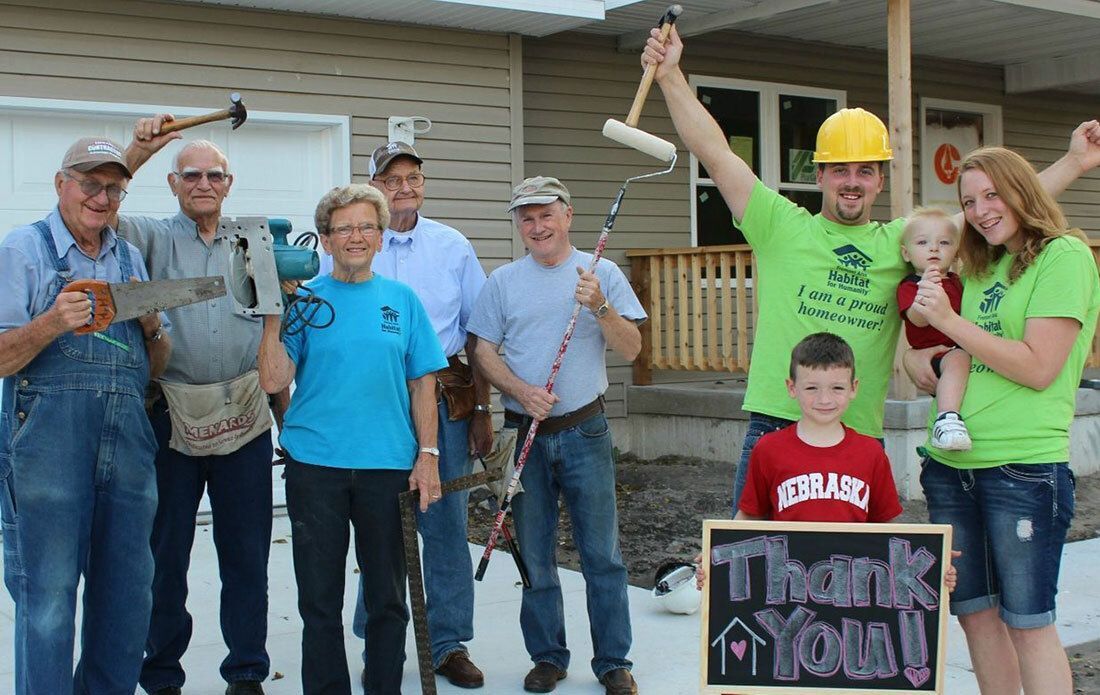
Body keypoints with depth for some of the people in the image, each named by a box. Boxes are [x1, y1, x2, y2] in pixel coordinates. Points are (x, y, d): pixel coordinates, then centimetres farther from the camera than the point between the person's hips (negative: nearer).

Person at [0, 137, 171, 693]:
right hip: (47, 443, -5)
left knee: (128, 595, 10)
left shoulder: (130, 258, 17)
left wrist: (152, 326, -3)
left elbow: (157, 366, 18)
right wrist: (53, 323, -22)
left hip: (128, 443, 5)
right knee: (48, 600, -2)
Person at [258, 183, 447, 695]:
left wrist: (427, 455, 0)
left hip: (388, 465, 1)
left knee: (388, 599, 9)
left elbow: (422, 384, 7)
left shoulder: (402, 300, 7)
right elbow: (273, 381, -6)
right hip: (316, 466, -1)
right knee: (320, 600, 7)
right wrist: (274, 314, -13)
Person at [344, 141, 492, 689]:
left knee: (446, 524, 4)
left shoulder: (453, 247, 8)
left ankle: (450, 645, 16)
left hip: (446, 401, 1)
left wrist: (482, 411, 5)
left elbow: (477, 335, 10)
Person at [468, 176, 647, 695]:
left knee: (602, 554, 0)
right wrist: (521, 392, -11)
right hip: (524, 435, 2)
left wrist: (599, 307, -17)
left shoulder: (601, 273, 3)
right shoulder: (503, 281, 7)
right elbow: (484, 351, 5)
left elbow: (631, 349, -1)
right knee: (535, 556, 8)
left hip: (584, 432, -1)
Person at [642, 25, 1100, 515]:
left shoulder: (902, 242, 13)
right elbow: (714, 152, -1)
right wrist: (670, 75, -6)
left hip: (860, 438, 3)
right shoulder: (782, 227, 4)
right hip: (774, 427, -3)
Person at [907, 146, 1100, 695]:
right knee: (975, 613, 13)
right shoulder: (980, 267, 15)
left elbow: (1038, 367, -15)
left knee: (1027, 623, 0)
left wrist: (950, 322, -13)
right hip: (949, 463, 7)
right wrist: (913, 359, 3)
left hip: (1023, 465, -7)